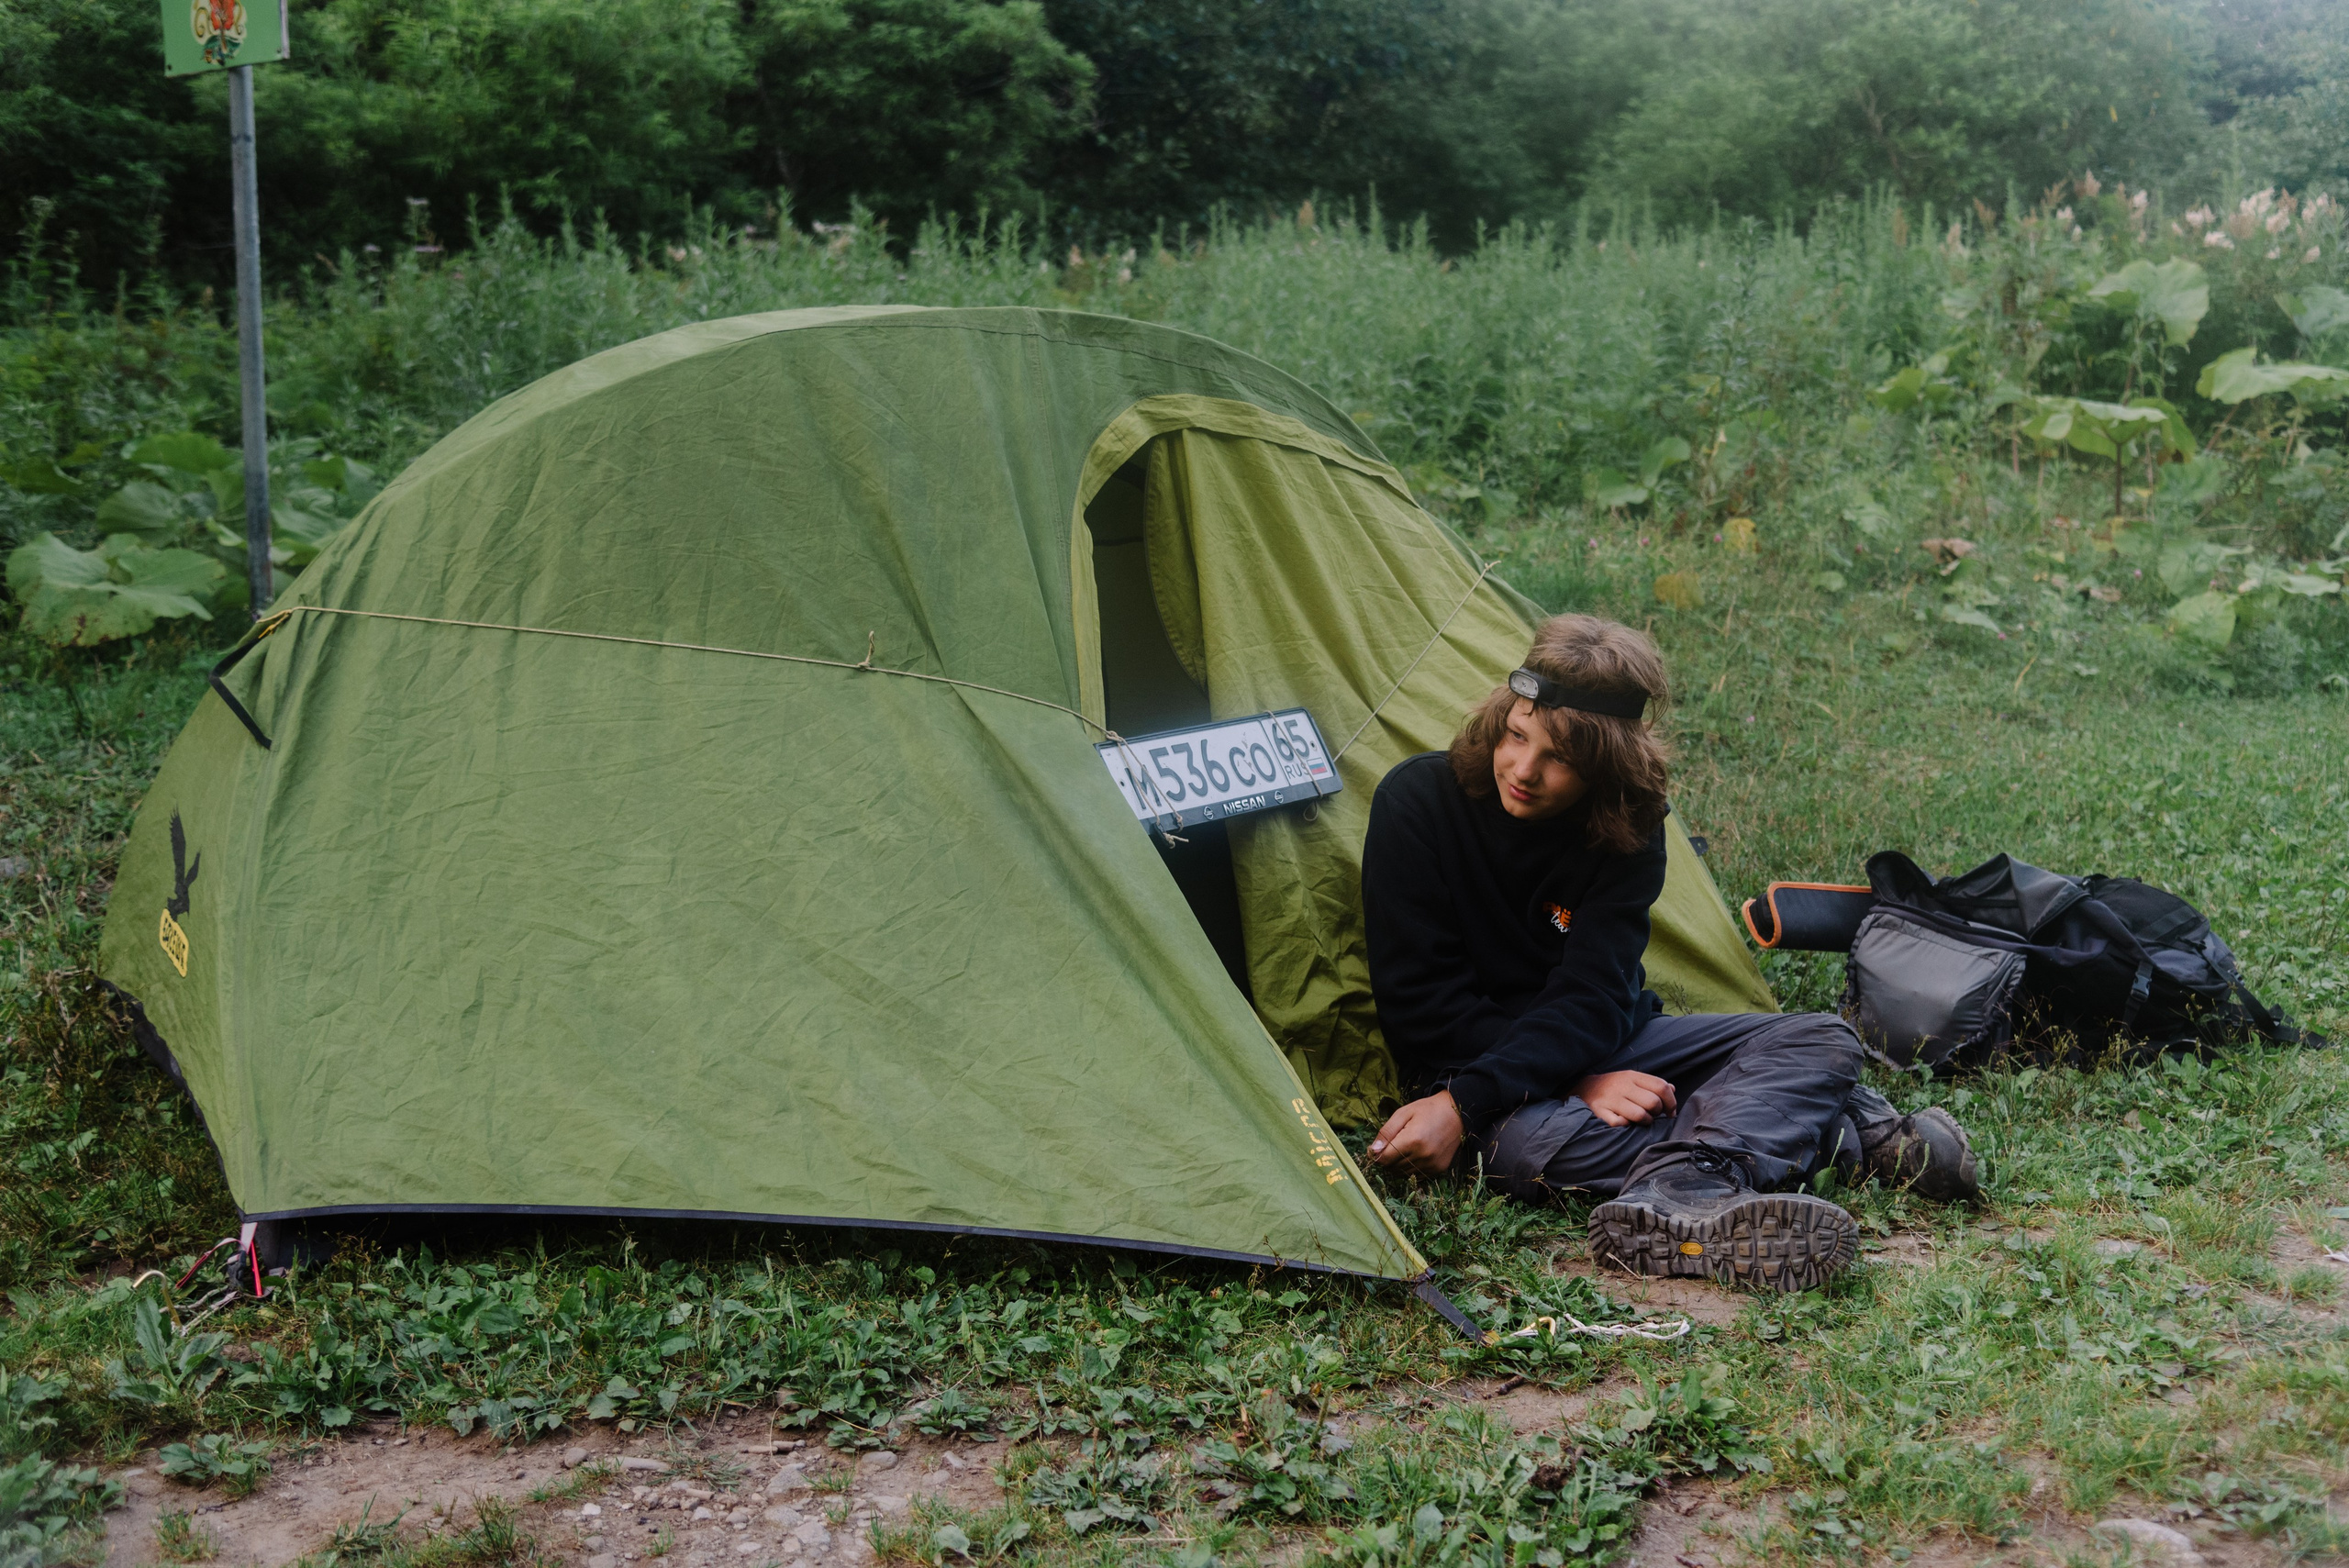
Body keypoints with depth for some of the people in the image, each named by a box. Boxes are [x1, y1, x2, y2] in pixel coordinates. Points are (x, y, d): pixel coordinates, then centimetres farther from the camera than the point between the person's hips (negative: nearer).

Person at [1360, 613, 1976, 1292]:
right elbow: (1419, 1000, -15)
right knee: (1529, 1140, -39)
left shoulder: (1625, 832, -9)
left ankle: (1676, 1197, -43)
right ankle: (1855, 1135, -38)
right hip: (1474, 1055, -4)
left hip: (1605, 1043, 4)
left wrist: (1466, 1103, -34)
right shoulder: (1417, 801, -15)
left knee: (1821, 1041, -14)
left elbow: (1589, 1000, -18)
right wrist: (1580, 1083, -22)